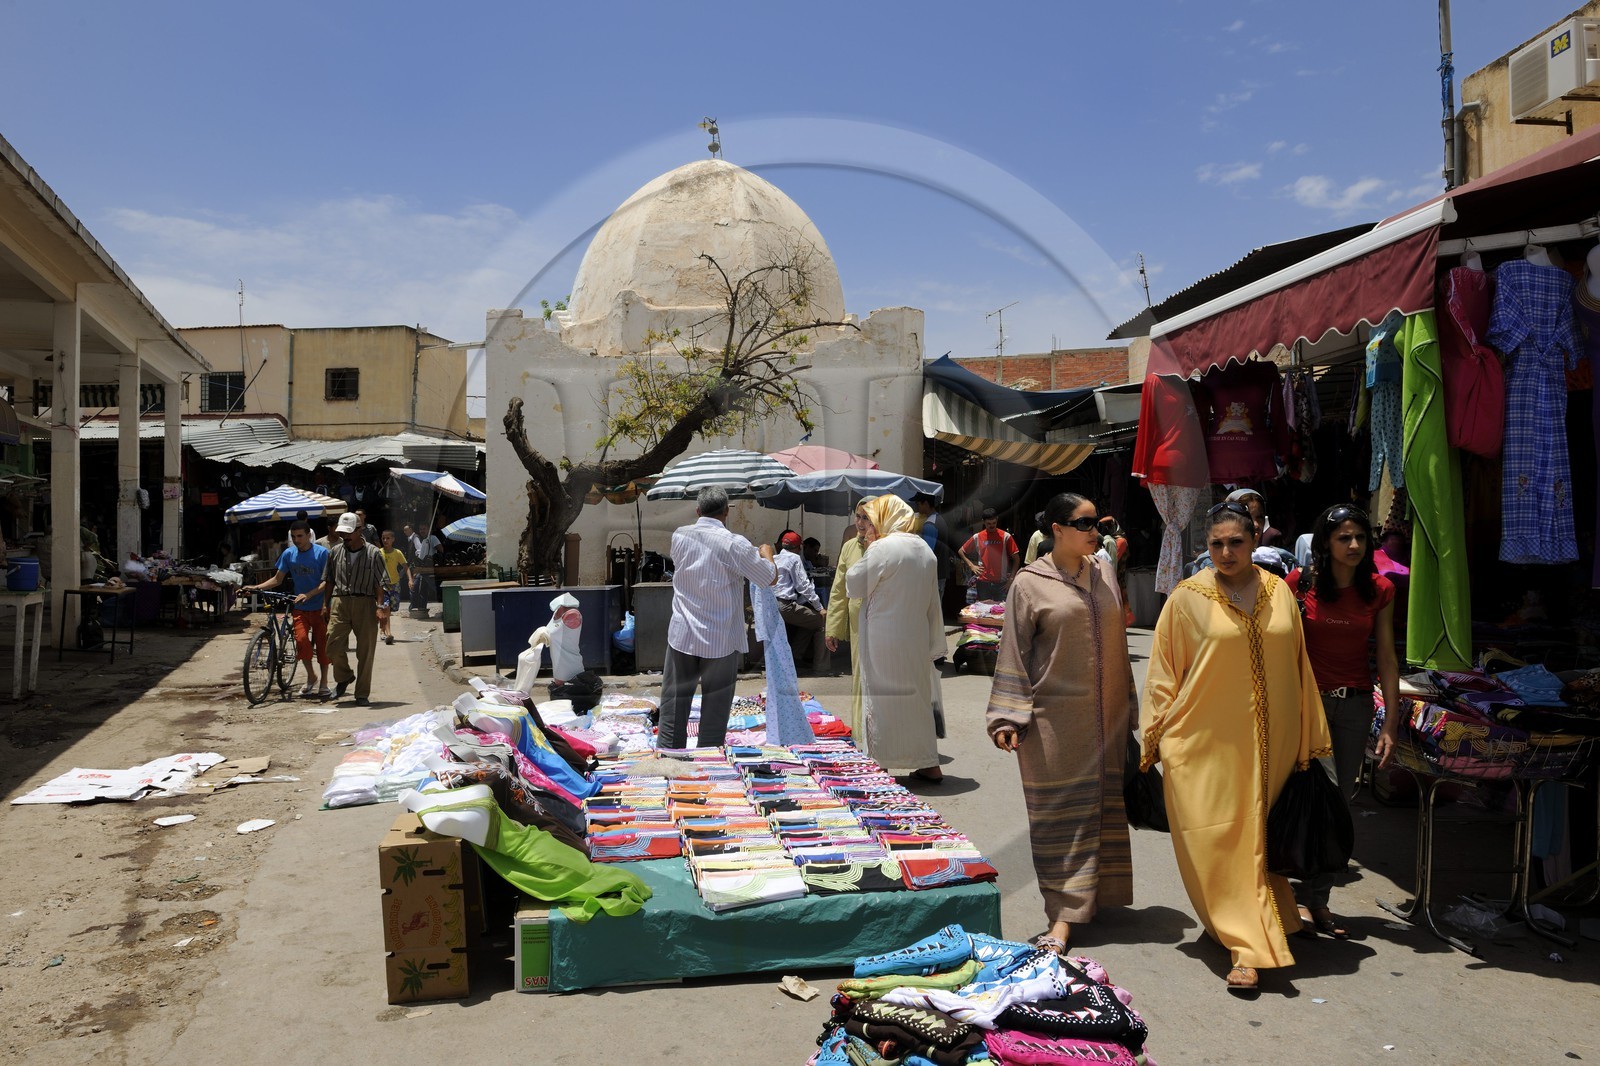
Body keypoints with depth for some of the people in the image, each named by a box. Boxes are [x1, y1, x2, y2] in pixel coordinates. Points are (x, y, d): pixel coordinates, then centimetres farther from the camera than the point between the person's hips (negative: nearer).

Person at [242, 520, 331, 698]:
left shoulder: (322, 553, -8)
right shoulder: (289, 554, 5)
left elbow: (326, 582, -13)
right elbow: (277, 579, 12)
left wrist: (308, 595, -26)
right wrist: (255, 587, -1)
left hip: (319, 606, -3)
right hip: (300, 607, 3)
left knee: (322, 644, 0)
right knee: (301, 639, -15)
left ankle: (324, 682, 14)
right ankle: (311, 676, 6)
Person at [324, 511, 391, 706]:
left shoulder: (373, 553, -1)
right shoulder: (336, 551, 10)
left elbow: (382, 583, -2)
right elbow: (329, 580, 18)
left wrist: (380, 607, -11)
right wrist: (326, 604, 12)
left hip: (365, 604, -3)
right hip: (340, 602, 3)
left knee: (365, 651, 0)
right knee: (334, 646, -7)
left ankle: (362, 694, 12)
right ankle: (344, 677, 23)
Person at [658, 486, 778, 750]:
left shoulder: (679, 536, 1)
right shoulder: (734, 544, -13)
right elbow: (771, 578, -6)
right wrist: (767, 553, 15)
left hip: (682, 636, 3)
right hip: (721, 640, -3)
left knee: (674, 704, 11)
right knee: (715, 708, 6)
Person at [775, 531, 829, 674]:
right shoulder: (794, 558, -1)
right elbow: (803, 586, -7)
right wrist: (820, 607, -4)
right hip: (785, 607, -9)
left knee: (808, 622, 23)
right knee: (822, 620, 0)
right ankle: (820, 666, -2)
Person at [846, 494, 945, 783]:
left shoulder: (883, 548, -15)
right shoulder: (924, 549, 9)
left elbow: (854, 586, -7)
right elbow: (932, 601, 13)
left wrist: (869, 548, 1)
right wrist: (934, 644, 17)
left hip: (885, 641, -7)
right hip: (917, 638, 7)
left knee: (882, 700, 2)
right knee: (918, 697, 15)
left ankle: (881, 765, 8)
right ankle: (928, 764, 21)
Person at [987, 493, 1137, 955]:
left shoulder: (1104, 572, 8)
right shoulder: (1030, 583, -6)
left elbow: (1117, 640, 15)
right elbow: (1014, 653, -6)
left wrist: (1128, 703, 17)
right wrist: (1008, 717, -12)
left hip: (1106, 713, 5)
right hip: (1056, 716, -5)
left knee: (1103, 804, 12)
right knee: (1061, 812, -2)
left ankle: (1096, 892, 27)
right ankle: (1064, 914, 4)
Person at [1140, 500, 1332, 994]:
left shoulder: (1280, 593, 6)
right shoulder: (1188, 597, -4)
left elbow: (1299, 668, 13)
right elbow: (1162, 674, -1)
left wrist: (1308, 740, 14)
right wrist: (1155, 739, -3)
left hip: (1269, 744, 3)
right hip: (1207, 744, -3)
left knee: (1259, 835, 11)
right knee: (1219, 840, -3)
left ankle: (1249, 935, 30)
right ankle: (1249, 945, 7)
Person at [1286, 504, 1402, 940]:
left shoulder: (1379, 590, 2)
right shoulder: (1300, 583, -6)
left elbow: (1387, 658, 4)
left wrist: (1391, 722, 2)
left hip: (1356, 704, 3)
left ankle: (1317, 898, 19)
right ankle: (1305, 897, 0)